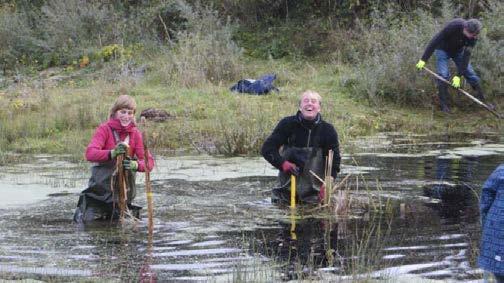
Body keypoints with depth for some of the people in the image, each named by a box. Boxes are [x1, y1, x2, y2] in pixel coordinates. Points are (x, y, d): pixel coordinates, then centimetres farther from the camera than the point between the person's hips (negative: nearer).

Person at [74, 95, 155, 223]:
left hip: (123, 187, 3)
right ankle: (81, 209, 26)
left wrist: (136, 165, -35)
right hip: (101, 185, -3)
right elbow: (90, 153, -25)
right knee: (89, 221, -5)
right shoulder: (104, 129, -10)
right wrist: (112, 153, -43)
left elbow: (148, 161, -11)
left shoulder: (135, 133, -2)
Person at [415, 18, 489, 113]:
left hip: (458, 51, 4)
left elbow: (466, 55, -23)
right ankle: (444, 106, -5)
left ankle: (482, 100, 10)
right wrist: (423, 59, -31)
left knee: (470, 74, 0)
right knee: (443, 75, -15)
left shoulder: (473, 37, -25)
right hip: (443, 49, -4)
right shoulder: (453, 26, -38)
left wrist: (458, 76, -27)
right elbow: (435, 41, -33)